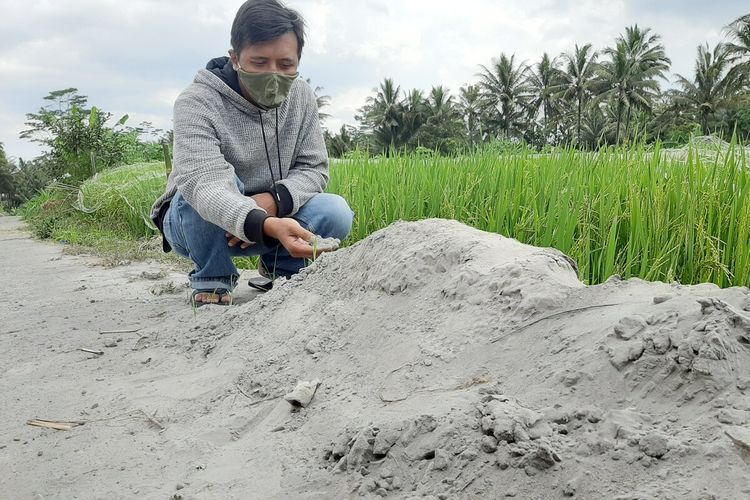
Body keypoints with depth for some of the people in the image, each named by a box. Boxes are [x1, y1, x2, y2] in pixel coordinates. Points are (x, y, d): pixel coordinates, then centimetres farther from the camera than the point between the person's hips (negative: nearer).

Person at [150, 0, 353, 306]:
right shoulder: (196, 103, -24)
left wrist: (273, 199, -30)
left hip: (272, 216, 4)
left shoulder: (301, 97, -8)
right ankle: (212, 283, -11)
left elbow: (313, 168, -7)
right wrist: (267, 225, -59)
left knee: (336, 213, -22)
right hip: (193, 224, -3)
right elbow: (203, 182, -40)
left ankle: (279, 270, 8)